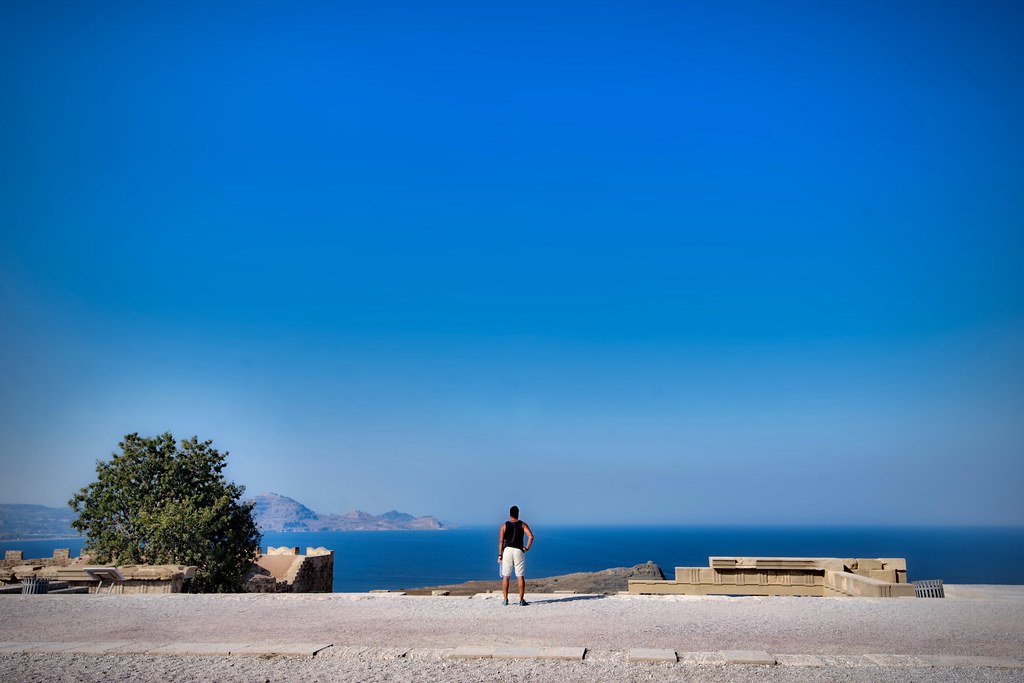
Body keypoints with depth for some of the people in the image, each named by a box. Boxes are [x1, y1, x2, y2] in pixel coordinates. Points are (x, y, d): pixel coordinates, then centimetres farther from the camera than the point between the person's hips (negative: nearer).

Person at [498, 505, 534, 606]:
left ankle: (505, 599, 9)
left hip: (507, 550, 1)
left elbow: (501, 541, 0)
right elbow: (531, 536, -11)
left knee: (505, 576, 8)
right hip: (519, 551, 0)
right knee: (520, 576, 3)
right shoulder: (523, 524, 2)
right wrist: (527, 548, -1)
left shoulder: (504, 525, 4)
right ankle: (521, 600, 2)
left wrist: (500, 554, 5)